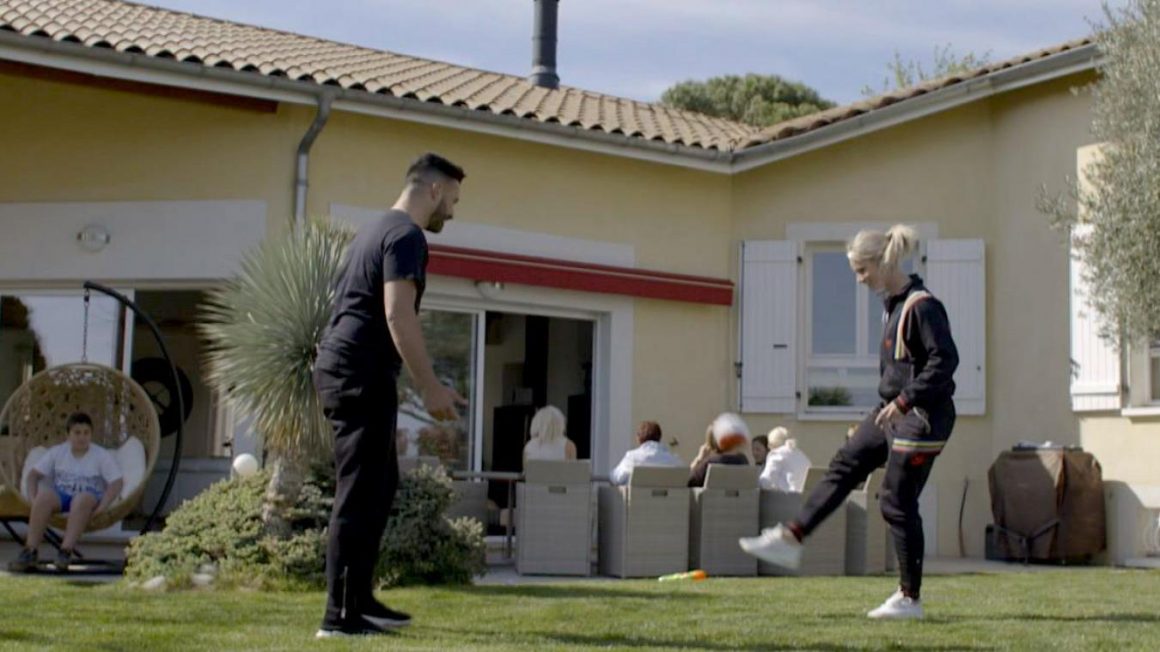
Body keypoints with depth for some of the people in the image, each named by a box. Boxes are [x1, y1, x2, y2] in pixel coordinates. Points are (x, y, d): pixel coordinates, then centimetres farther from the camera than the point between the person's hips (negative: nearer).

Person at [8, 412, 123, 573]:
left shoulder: (102, 456, 5)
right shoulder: (57, 452, 13)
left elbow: (117, 482, -5)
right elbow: (34, 474, 11)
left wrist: (101, 507, -18)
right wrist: (32, 498, -8)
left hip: (89, 497, -2)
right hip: (60, 495, 2)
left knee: (83, 499, -39)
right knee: (44, 496, -32)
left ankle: (66, 551, -49)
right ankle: (31, 551, -39)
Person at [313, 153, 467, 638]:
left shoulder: (376, 230, 21)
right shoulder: (406, 235, -9)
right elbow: (398, 315, -19)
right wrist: (430, 387, -19)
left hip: (340, 367, 10)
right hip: (361, 374, -10)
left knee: (381, 486, 17)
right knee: (359, 494, -9)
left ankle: (360, 599, 21)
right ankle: (339, 615, -8)